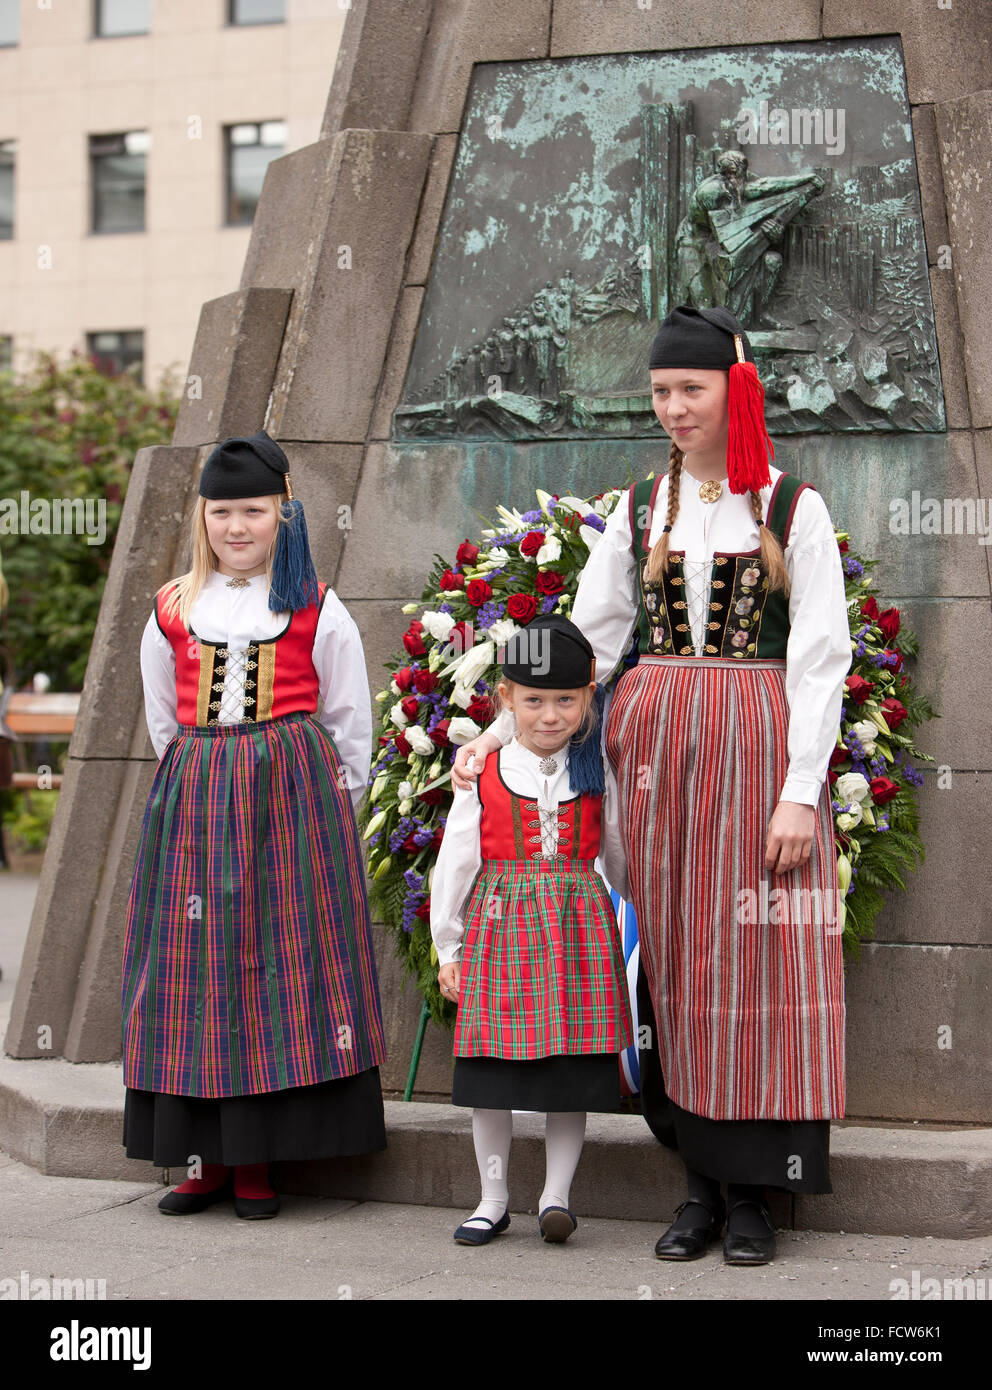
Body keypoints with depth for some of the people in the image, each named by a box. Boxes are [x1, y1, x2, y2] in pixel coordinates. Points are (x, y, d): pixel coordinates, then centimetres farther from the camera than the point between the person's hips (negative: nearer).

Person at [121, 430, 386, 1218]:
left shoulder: (317, 611, 3)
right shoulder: (171, 613, 9)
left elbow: (351, 724, 7)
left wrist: (328, 809, 5)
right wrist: (201, 786, 13)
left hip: (294, 794, -2)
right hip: (194, 798, 2)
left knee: (283, 960, -4)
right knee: (194, 963, 0)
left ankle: (257, 1161, 2)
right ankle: (206, 1160, 8)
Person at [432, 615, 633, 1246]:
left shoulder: (597, 773, 3)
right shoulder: (486, 774, 1)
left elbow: (620, 853, 14)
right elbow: (455, 862, 5)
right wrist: (448, 947, 6)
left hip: (578, 927, 0)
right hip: (499, 925, 0)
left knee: (572, 1072, 0)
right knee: (491, 1074, 3)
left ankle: (557, 1194, 11)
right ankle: (494, 1198, 16)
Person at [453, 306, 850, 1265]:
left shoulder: (793, 510, 2)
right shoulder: (640, 512, 12)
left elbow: (819, 660, -2)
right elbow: (586, 641, 11)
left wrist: (800, 790, -10)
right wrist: (503, 728, 0)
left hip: (755, 750, -3)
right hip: (652, 747, 3)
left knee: (751, 959, -3)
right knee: (671, 959, 2)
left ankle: (755, 1191, 4)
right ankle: (701, 1181, 10)